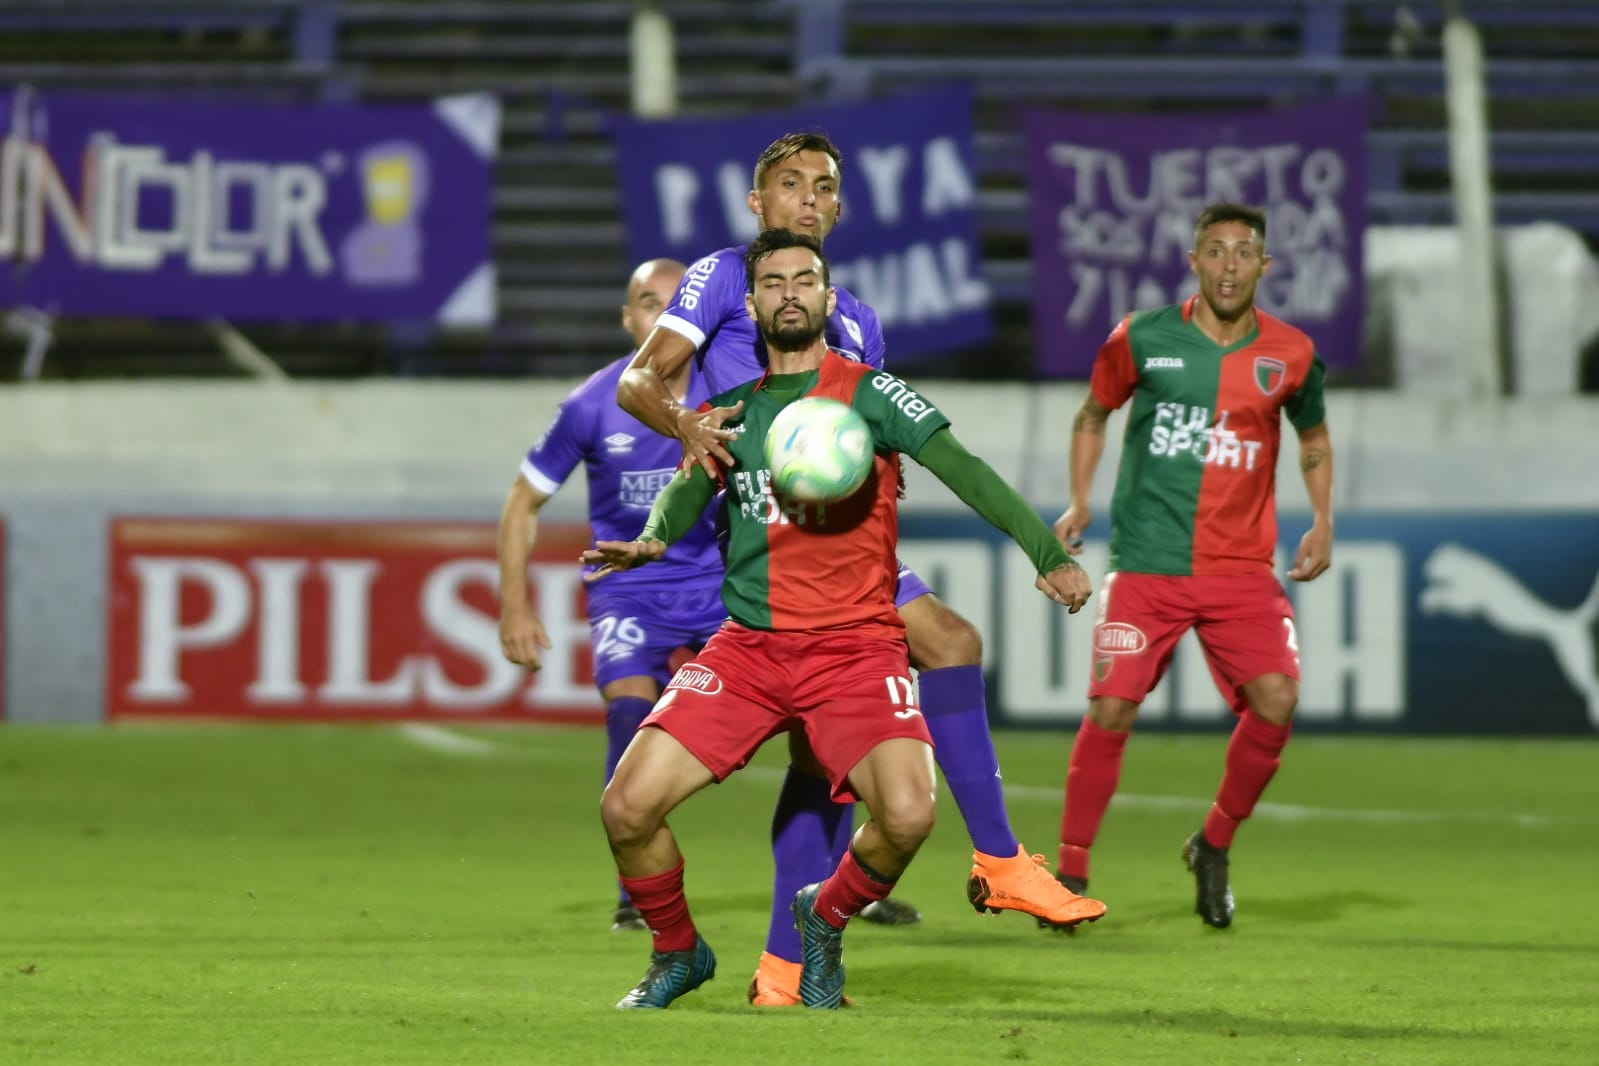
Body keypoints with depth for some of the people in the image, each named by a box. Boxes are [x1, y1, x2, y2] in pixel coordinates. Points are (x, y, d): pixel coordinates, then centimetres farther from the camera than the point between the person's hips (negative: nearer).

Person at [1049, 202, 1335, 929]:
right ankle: (1072, 870, 4)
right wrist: (1079, 502, 7)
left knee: (1275, 701, -16)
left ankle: (1214, 846, 8)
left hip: (1242, 566, 2)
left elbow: (1314, 438, 21)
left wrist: (1322, 521, 8)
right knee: (1111, 708, -12)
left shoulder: (1289, 354, 4)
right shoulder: (1143, 339, -1)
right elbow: (1093, 414, 16)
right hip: (1146, 562, -1)